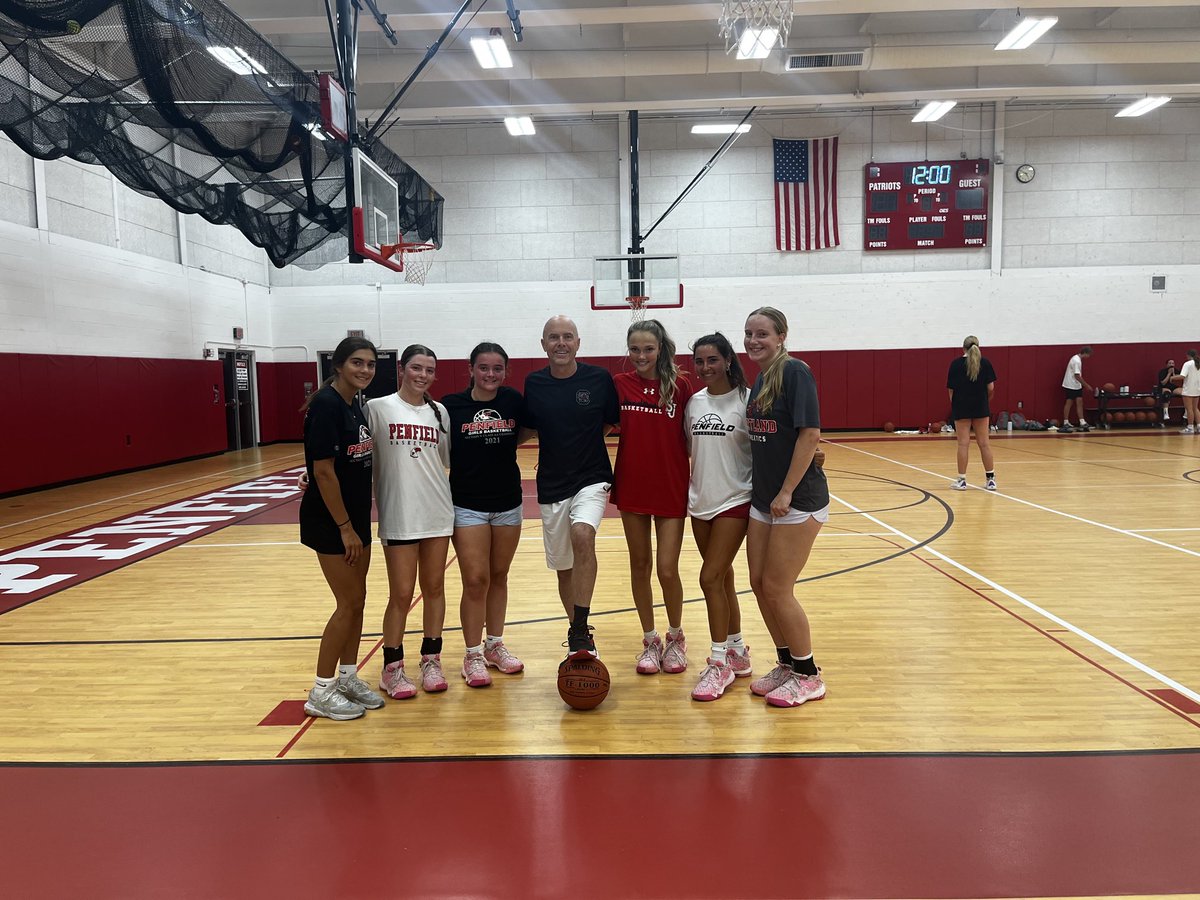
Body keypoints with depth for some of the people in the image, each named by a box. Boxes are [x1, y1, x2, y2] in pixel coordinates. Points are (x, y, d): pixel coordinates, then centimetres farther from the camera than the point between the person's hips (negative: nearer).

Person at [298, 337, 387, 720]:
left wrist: (357, 524, 11)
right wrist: (344, 528, -18)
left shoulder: (357, 404, 8)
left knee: (357, 599, 14)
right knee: (349, 603, -2)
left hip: (357, 516, 8)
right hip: (330, 520, -8)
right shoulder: (326, 404, -18)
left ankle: (348, 678, 28)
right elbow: (323, 470, -20)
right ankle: (321, 692, 12)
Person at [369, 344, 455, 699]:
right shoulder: (378, 408, -3)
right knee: (401, 594, 0)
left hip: (438, 513, 4)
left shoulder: (439, 412, 9)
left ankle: (431, 660, 24)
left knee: (434, 588, 10)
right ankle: (392, 669, 16)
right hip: (398, 516, -4)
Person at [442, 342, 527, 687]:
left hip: (508, 502, 3)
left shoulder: (514, 401, -2)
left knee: (498, 577, 13)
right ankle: (473, 655, 12)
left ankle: (495, 645, 28)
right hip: (467, 505, -3)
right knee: (475, 581, -3)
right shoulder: (451, 405, -8)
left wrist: (502, 446, -2)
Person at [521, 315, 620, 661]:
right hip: (551, 485, 3)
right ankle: (578, 633, 32)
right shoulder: (533, 384, 0)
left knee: (583, 535, -30)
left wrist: (583, 440, -1)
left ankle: (580, 631, -20)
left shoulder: (599, 378, -5)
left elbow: (611, 423, 8)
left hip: (592, 478, -3)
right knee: (564, 567, 11)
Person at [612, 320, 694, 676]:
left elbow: (692, 434, 0)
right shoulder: (620, 384, 0)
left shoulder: (680, 385, -5)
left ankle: (676, 637, 24)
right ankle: (650, 640, 27)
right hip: (632, 487, 2)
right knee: (639, 566, 10)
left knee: (667, 570, -2)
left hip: (672, 489, -2)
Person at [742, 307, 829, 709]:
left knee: (777, 589, -2)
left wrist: (787, 491, -18)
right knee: (759, 583, 11)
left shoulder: (794, 372, -13)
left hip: (798, 501, -8)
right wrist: (762, 488, 10)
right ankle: (787, 665, 28)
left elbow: (810, 434, -19)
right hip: (763, 498, 8)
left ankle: (808, 676, 15)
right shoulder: (760, 379, 11)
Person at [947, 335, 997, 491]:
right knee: (984, 443, 7)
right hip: (981, 408, 1)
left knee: (963, 444, 1)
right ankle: (991, 479, 11)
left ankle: (961, 480, 4)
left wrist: (954, 404, 11)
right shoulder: (985, 362, 0)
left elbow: (951, 389, -4)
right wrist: (985, 399, 16)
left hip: (961, 408, -1)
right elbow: (991, 387, -2)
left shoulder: (956, 364, -3)